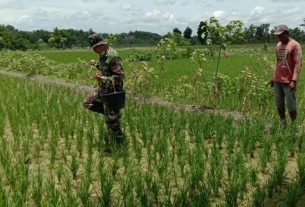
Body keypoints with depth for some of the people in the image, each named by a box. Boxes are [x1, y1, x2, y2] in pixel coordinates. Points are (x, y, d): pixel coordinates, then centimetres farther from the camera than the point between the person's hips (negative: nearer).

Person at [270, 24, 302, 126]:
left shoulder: (295, 45, -9)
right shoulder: (278, 45, 12)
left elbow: (298, 64, -14)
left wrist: (294, 80, -20)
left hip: (288, 81, -6)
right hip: (277, 81, 7)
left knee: (291, 106, -1)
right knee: (279, 104, 9)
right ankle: (283, 124, 21)